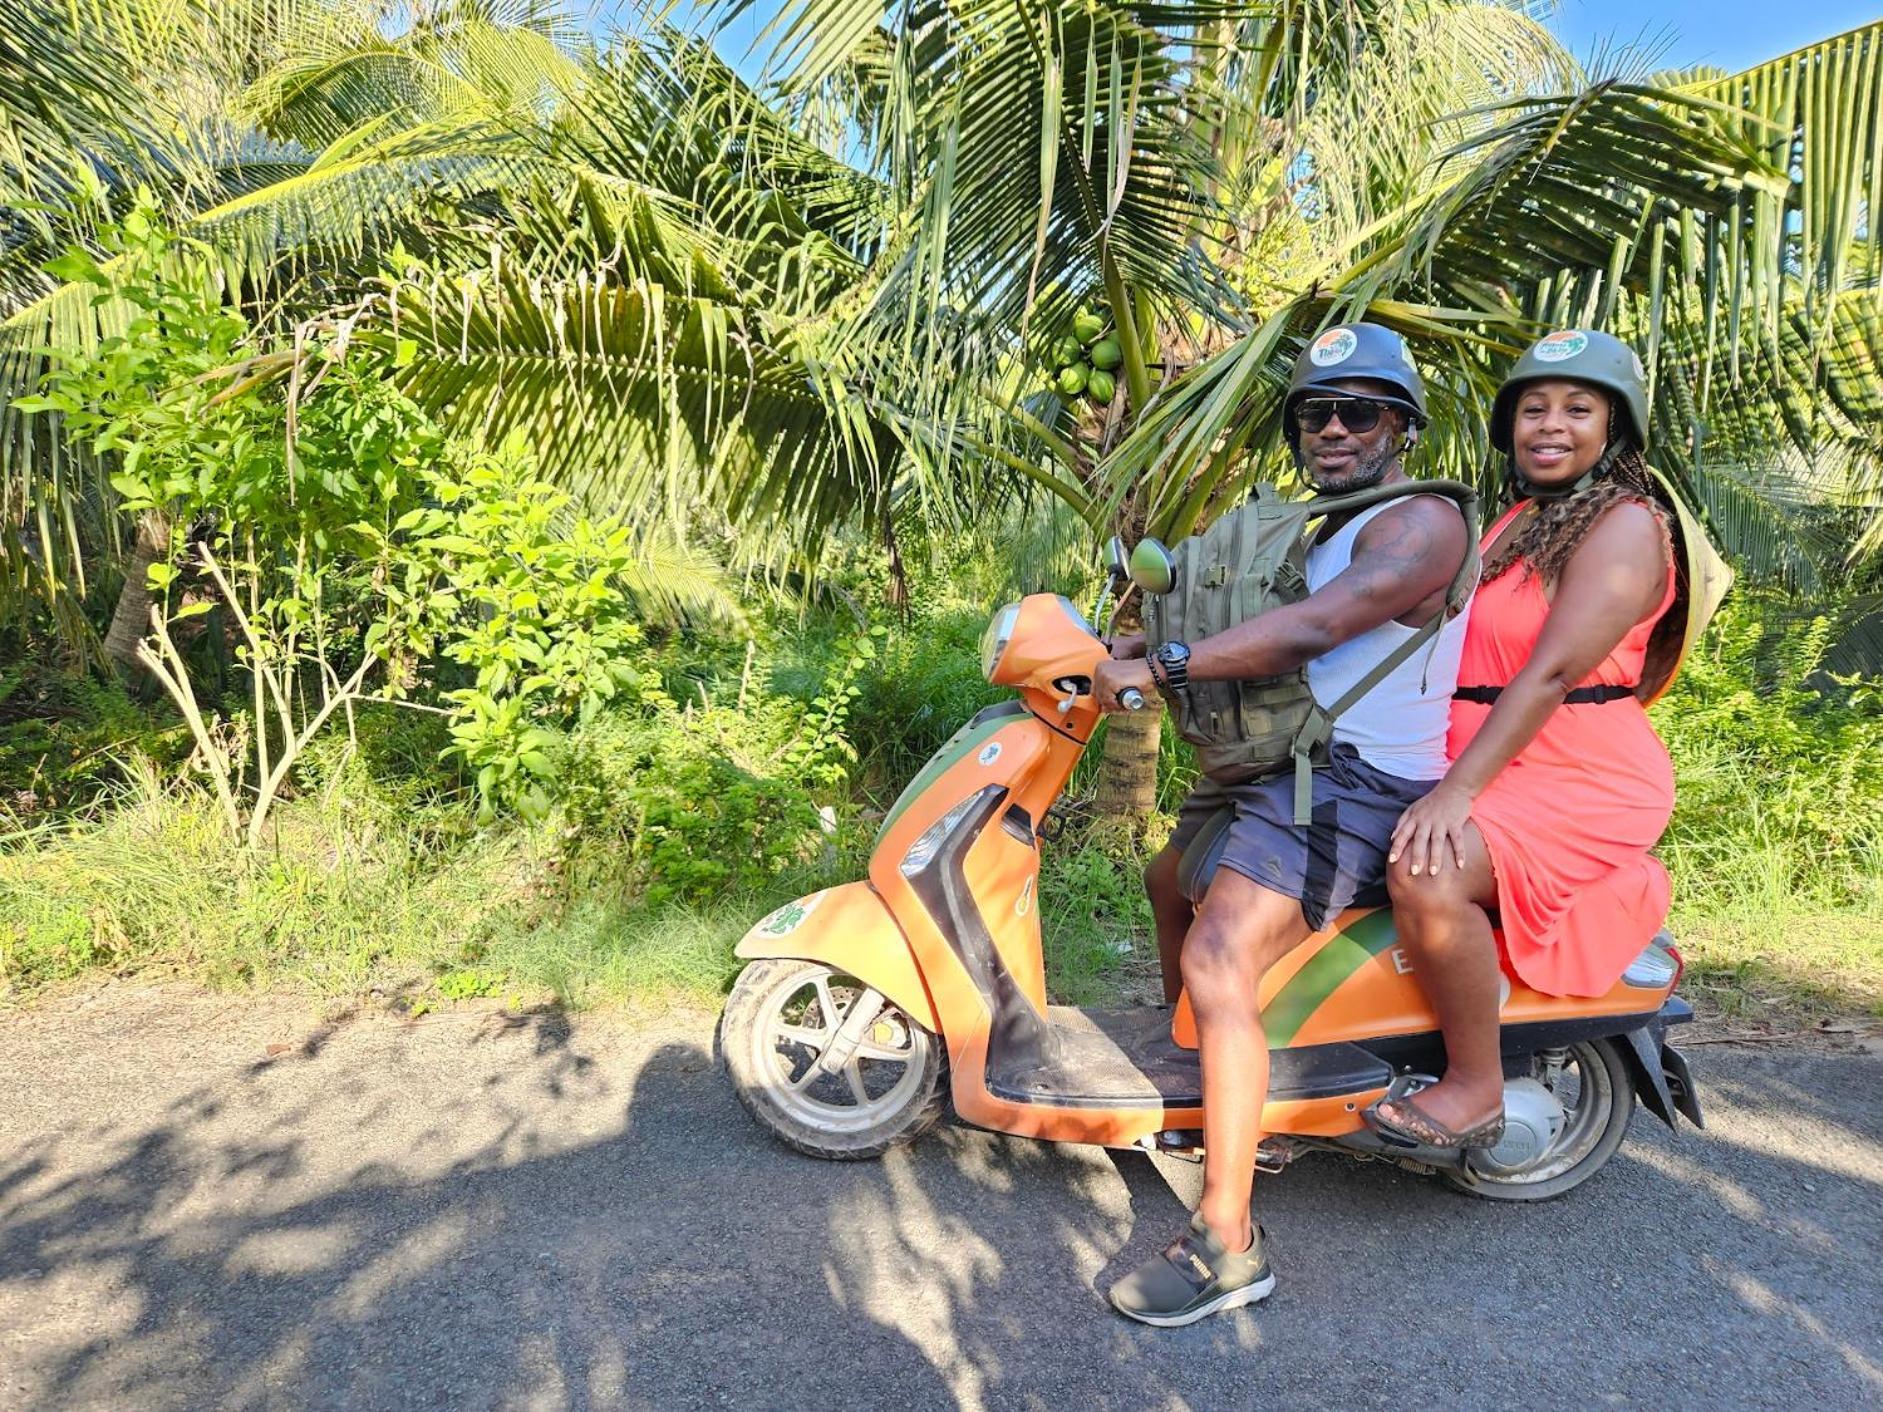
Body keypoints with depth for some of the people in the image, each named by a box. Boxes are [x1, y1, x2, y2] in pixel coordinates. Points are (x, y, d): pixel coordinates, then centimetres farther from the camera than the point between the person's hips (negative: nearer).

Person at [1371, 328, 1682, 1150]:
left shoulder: (1626, 525, -11)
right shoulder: (1521, 521, 17)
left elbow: (1551, 673, -21)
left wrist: (1458, 791, -27)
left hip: (1584, 778, -9)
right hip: (1481, 765, 9)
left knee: (1428, 875, -32)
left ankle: (1475, 1088, -12)